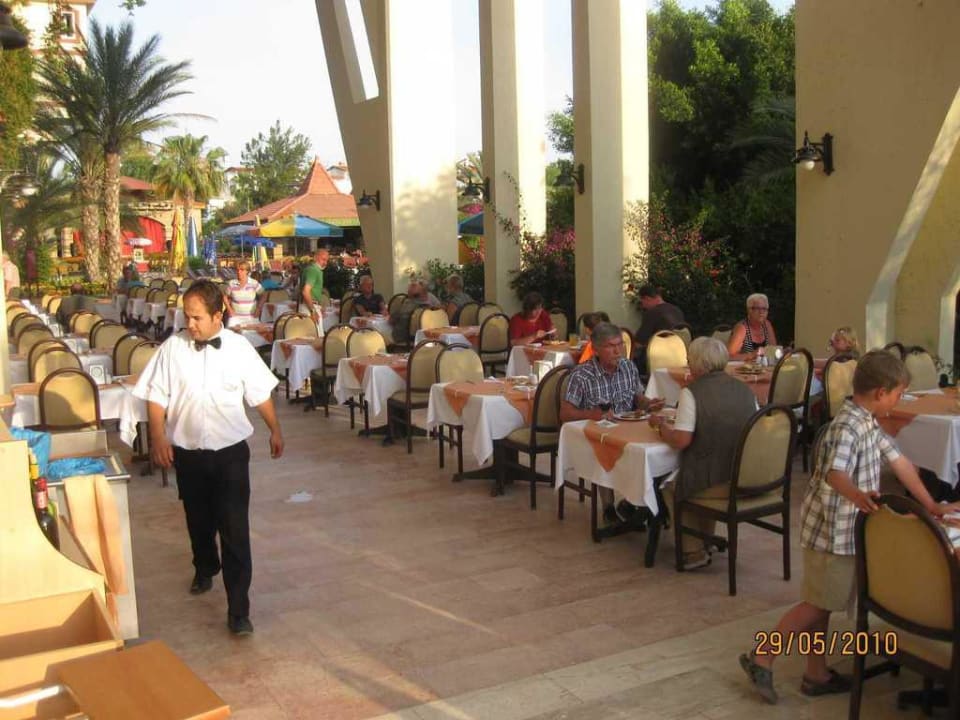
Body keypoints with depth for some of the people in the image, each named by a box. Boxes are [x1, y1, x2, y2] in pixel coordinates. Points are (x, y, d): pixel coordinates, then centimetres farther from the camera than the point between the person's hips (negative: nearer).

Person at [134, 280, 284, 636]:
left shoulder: (238, 348, -7)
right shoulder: (173, 347, -6)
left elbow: (260, 394, 4)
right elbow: (156, 396, 0)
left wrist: (275, 430, 10)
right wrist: (158, 437, -8)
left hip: (230, 450, -2)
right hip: (188, 451, 2)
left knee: (235, 530, -6)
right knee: (198, 520, 21)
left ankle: (238, 609, -1)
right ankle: (205, 569, 50)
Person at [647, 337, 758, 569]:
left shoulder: (692, 393, -11)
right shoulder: (745, 390, 6)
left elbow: (680, 441, -16)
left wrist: (660, 425, 5)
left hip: (716, 484, -6)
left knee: (670, 487, 23)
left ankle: (694, 551, 22)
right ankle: (705, 541, 41)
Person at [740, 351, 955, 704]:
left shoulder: (869, 423, 9)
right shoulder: (848, 426, -23)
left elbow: (898, 461, 15)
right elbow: (834, 472, -40)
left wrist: (931, 506, 18)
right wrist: (857, 495, -60)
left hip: (843, 529, 10)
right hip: (831, 531, -10)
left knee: (823, 604, 16)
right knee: (818, 604, 1)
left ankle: (817, 674, 27)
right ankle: (761, 658, 9)